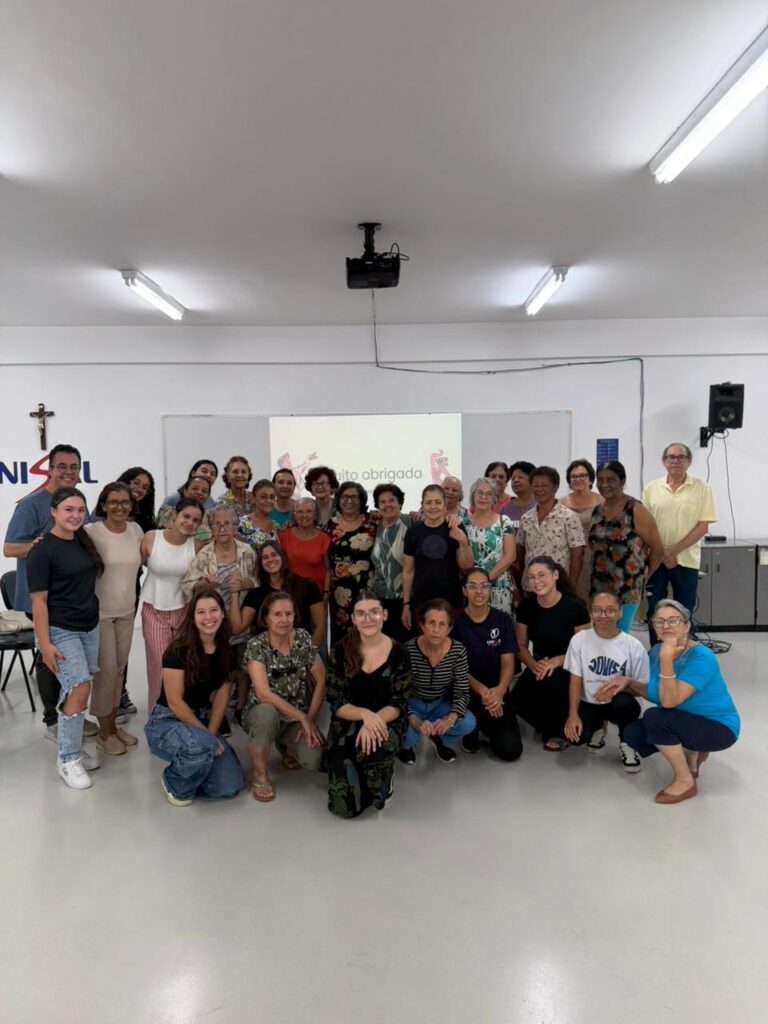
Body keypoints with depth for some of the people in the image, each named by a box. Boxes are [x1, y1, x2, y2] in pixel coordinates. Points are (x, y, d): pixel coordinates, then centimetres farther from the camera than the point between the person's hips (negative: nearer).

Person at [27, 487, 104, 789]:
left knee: (76, 691, 10)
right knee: (79, 691, -9)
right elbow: (38, 600, -13)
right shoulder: (42, 551, -12)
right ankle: (67, 760, 7)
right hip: (60, 631, -6)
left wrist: (93, 619, 13)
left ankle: (72, 749, 24)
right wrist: (45, 644, -16)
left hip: (90, 627, 6)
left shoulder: (84, 543, 8)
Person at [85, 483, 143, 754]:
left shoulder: (136, 529, 0)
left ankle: (113, 725, 29)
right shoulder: (91, 531, -16)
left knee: (119, 668, 14)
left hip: (127, 610, 5)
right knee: (106, 670, 0)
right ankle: (104, 733, 16)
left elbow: (144, 559, 18)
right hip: (99, 611, -5)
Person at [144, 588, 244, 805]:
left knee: (230, 788, -11)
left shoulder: (226, 651, 0)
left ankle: (187, 767, 18)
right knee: (202, 745, -38)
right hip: (167, 722, -5)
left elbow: (221, 698, 2)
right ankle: (176, 785, -5)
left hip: (201, 721, 5)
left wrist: (211, 734, -11)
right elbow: (175, 703, -18)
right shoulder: (178, 651, -18)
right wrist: (207, 737, -15)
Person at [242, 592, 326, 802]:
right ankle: (259, 775, -13)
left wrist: (310, 718, -12)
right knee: (267, 711, -38)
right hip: (263, 714, -3)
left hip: (298, 717, 3)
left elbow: (321, 681, -3)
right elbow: (263, 693, -27)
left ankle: (288, 747, 15)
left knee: (315, 760, -23)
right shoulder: (256, 646, -17)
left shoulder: (303, 639, -6)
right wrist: (302, 717, -26)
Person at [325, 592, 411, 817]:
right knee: (347, 808, -12)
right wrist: (364, 714, -28)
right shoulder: (340, 652, -7)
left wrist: (373, 721, -27)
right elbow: (336, 703, -8)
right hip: (347, 727, 1)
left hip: (385, 723, 0)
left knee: (376, 748, -38)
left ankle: (382, 783, 0)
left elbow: (398, 704, -7)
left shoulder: (398, 653, -7)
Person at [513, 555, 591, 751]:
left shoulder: (574, 607, -16)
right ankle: (550, 726, 9)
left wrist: (555, 661, -25)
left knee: (549, 682, -37)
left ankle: (561, 731, -5)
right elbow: (521, 645, 4)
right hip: (539, 665, 4)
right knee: (518, 699, -26)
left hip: (567, 669, -3)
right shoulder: (526, 605, -5)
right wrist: (533, 665, -17)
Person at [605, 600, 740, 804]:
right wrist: (627, 683, -9)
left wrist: (667, 659, -40)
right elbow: (655, 694, 8)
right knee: (633, 733, -8)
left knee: (654, 717, -28)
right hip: (686, 723, 8)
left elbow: (669, 701, -33)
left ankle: (686, 782, -8)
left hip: (718, 728, -8)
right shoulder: (657, 651, -5)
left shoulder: (701, 657, -27)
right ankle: (692, 753, 15)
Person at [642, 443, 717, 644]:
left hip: (686, 560, -1)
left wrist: (674, 550, -13)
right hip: (655, 560, 2)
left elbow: (703, 526, -6)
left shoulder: (701, 488, -2)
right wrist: (662, 554, -6)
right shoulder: (651, 488, 3)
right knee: (655, 612, 8)